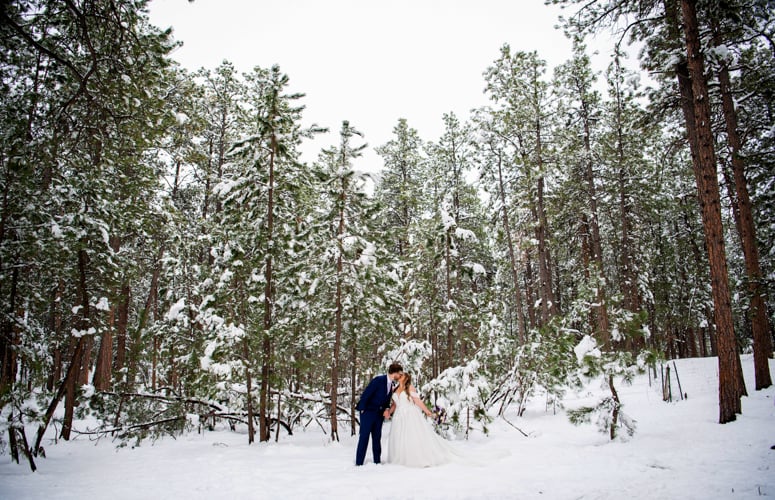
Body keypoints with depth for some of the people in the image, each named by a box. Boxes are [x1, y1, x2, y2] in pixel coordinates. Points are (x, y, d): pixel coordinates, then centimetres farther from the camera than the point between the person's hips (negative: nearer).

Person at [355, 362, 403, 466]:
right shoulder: (378, 380, -20)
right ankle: (359, 463, 2)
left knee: (377, 437, 10)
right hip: (368, 411, -7)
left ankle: (377, 461, 17)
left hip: (379, 413, 7)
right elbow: (366, 394, -17)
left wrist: (387, 409, -4)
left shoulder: (393, 384, 2)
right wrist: (362, 409, -14)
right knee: (364, 437, -4)